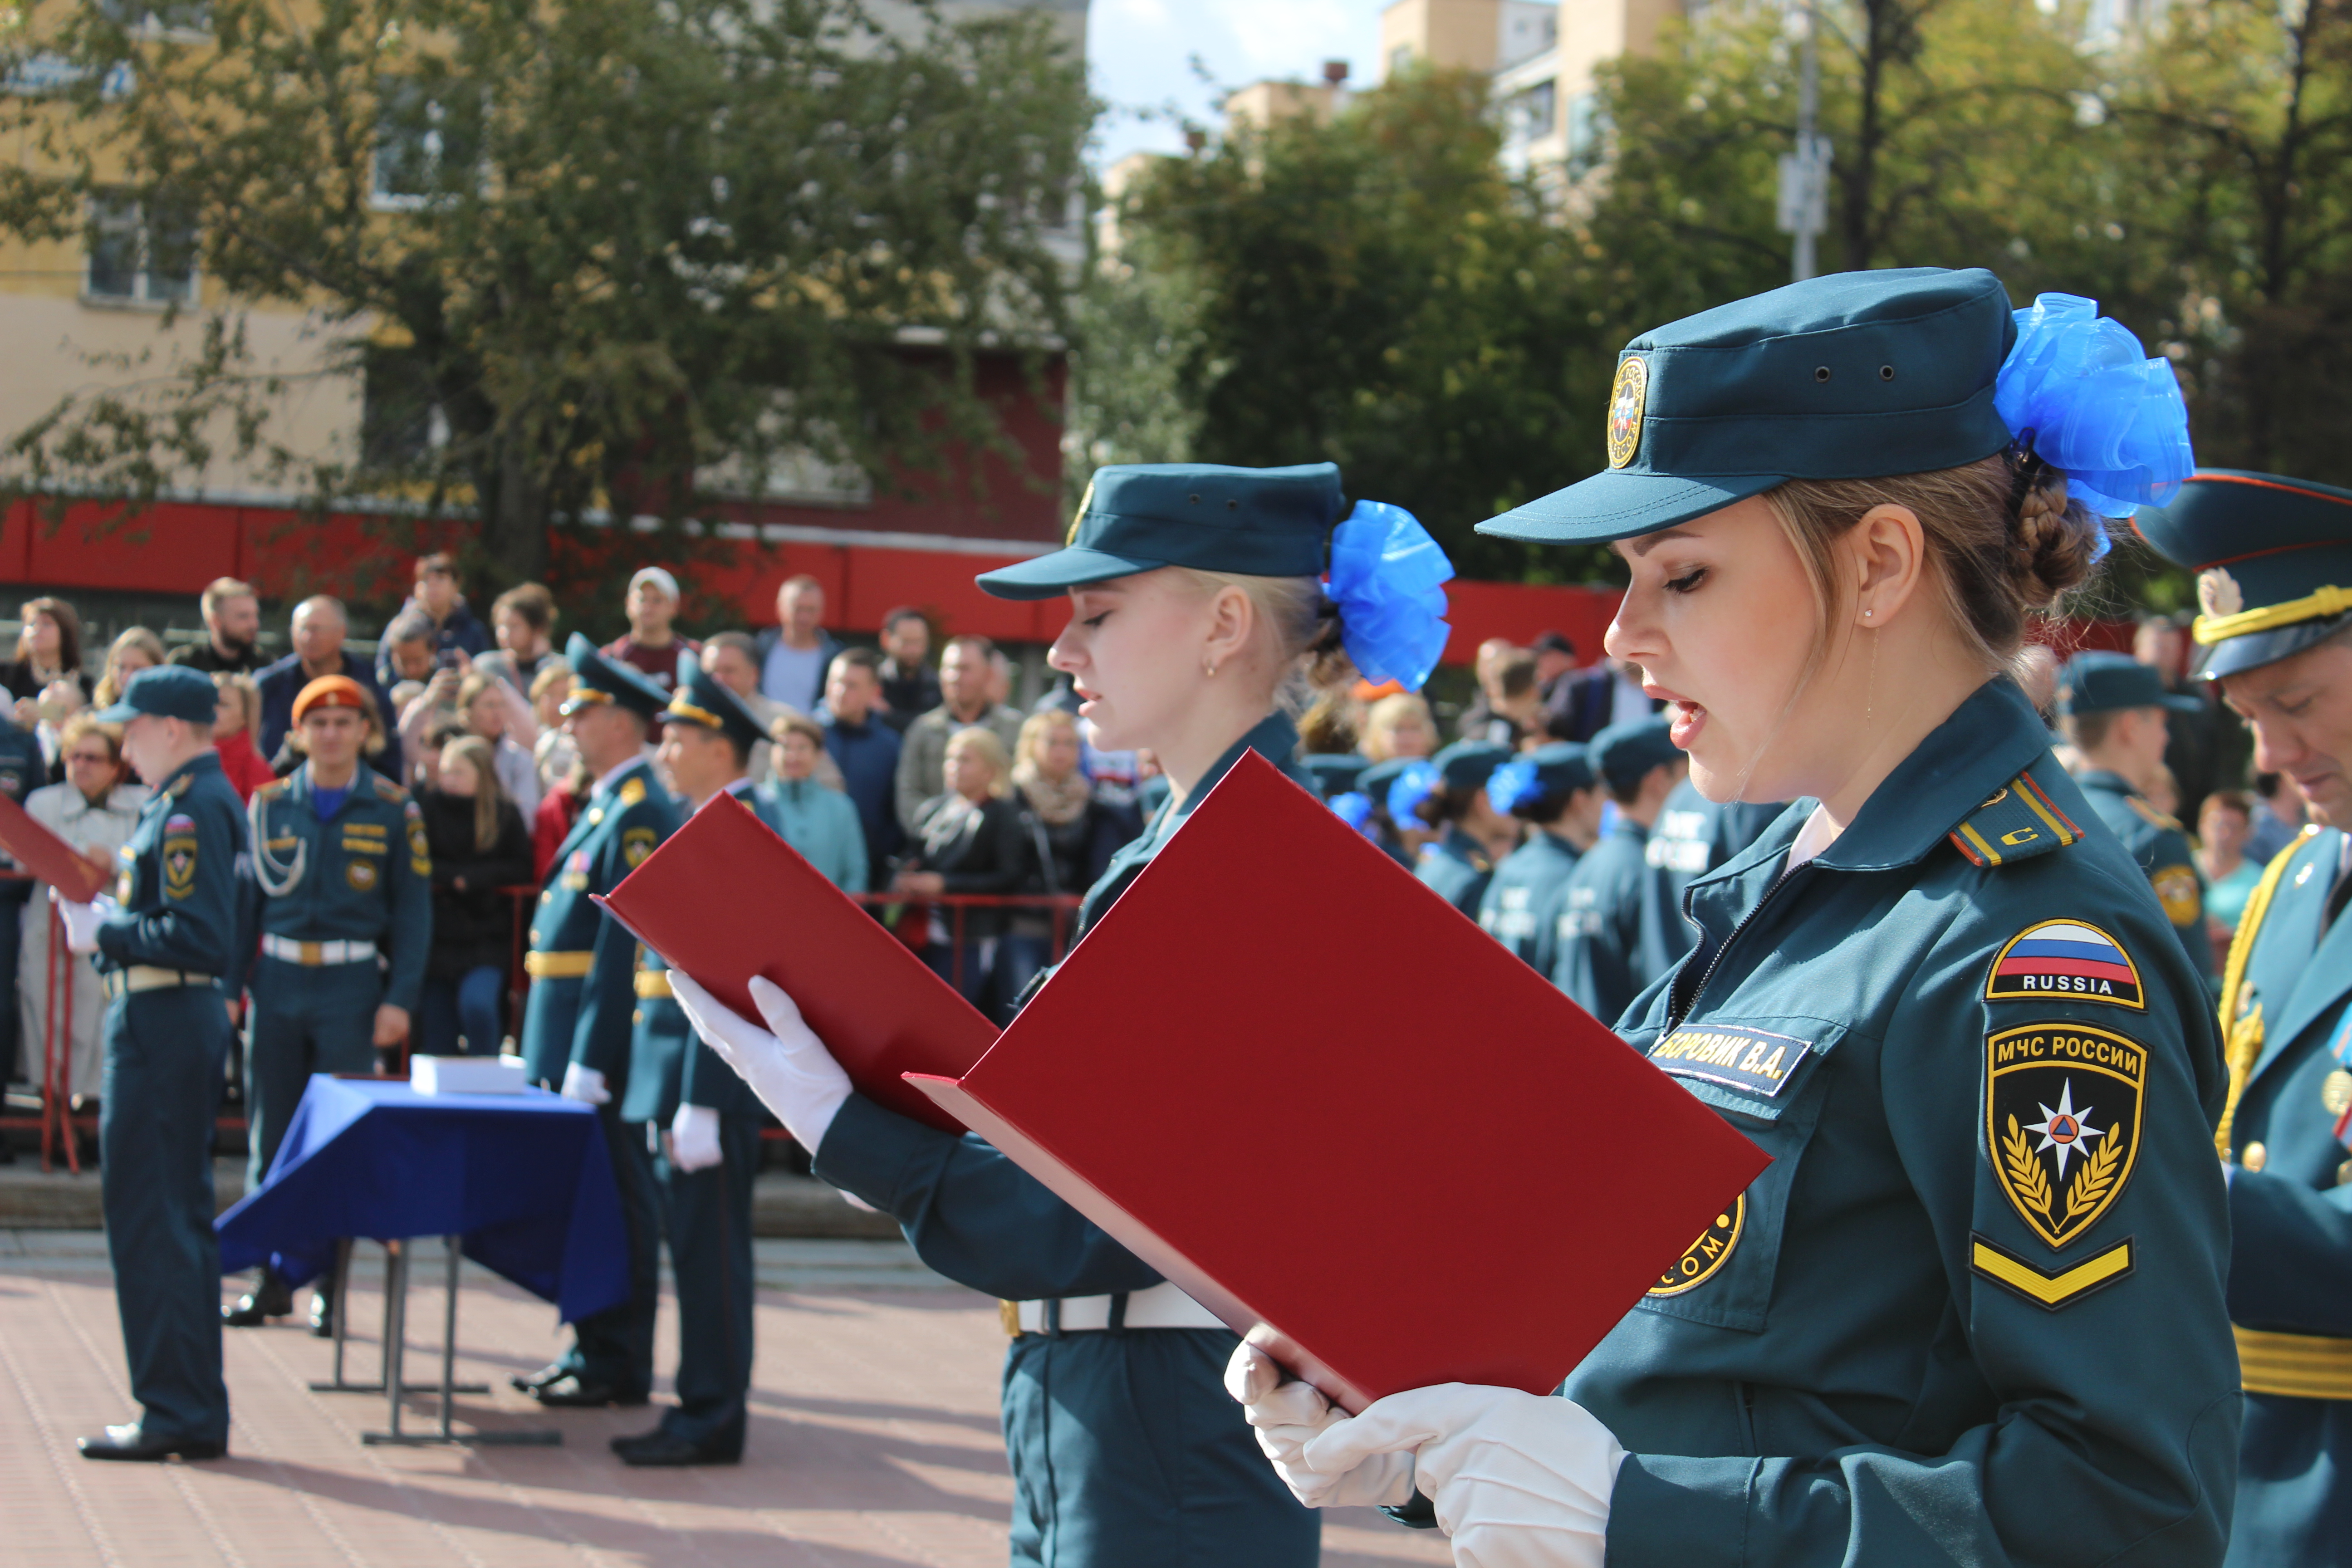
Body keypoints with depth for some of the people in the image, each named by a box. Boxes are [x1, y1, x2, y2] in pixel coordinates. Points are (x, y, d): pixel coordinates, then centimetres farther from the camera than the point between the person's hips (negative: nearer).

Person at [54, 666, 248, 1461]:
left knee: (150, 1219, -6)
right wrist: (110, 914, 9)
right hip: (177, 1023, 11)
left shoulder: (193, 810, -16)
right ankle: (197, 1415, 19)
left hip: (162, 1028, -11)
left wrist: (105, 932, -15)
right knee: (181, 1219, 14)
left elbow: (200, 938, -24)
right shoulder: (187, 800, 16)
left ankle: (174, 1414, -2)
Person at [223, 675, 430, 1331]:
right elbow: (247, 900, 10)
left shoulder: (394, 809, 0)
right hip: (279, 983, 3)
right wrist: (229, 986, 3)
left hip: (352, 986, -2)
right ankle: (273, 1280, 15)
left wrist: (399, 999, -7)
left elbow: (413, 912, 1)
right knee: (270, 1134, 5)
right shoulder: (270, 804, 7)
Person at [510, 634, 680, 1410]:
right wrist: (552, 1051, 19)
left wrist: (589, 1060, -22)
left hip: (600, 1035, -10)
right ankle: (593, 1350, 23)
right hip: (573, 1036, 10)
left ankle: (619, 1368, 3)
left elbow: (623, 946, -21)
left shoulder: (640, 814, -16)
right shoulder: (608, 806, 16)